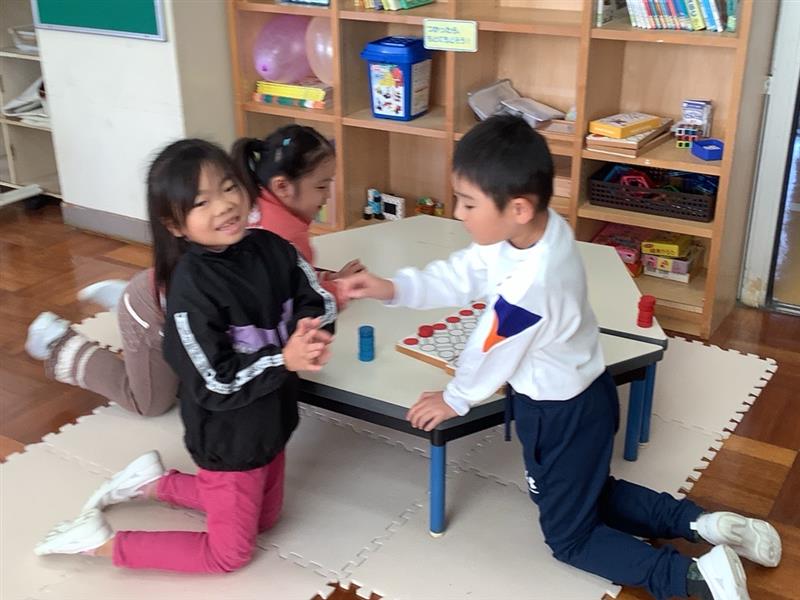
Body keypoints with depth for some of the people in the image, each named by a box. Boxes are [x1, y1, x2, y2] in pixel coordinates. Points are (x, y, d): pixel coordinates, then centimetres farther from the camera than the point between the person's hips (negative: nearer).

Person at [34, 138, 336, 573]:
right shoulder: (191, 287, -28)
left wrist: (312, 330, -21)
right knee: (229, 553, 8)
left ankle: (156, 483, 35)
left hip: (270, 421, 7)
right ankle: (101, 542, 18)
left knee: (263, 519, 27)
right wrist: (284, 359, -33)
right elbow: (215, 385, -27)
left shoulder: (270, 248, -9)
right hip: (229, 439, -7)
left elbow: (317, 299, 0)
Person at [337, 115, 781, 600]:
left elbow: (490, 352, -20)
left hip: (565, 414, -9)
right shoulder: (539, 227, -13)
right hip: (575, 397, 9)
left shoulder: (529, 285, -38)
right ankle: (700, 522, 22)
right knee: (586, 495, 30)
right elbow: (463, 276, -1)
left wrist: (455, 400, -1)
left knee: (569, 536, 12)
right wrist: (395, 288, -10)